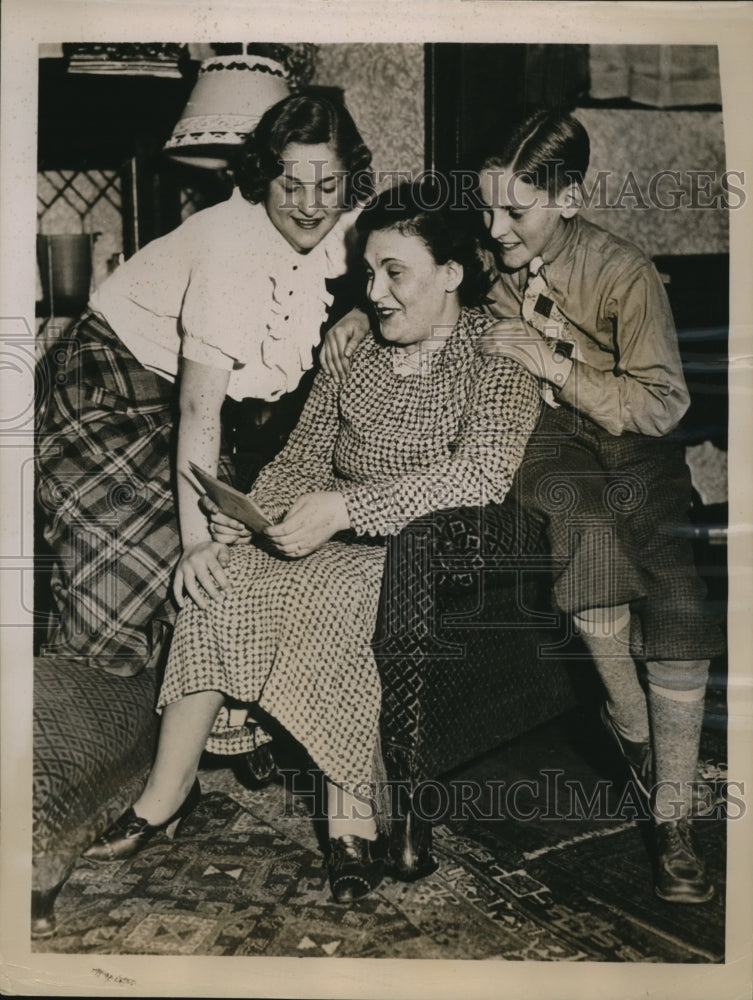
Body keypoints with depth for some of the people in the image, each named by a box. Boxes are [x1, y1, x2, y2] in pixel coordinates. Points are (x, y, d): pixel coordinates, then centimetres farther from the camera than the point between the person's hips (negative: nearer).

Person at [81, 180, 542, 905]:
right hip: (338, 530, 6)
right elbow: (309, 448, 12)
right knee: (221, 574, -18)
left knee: (335, 599, -34)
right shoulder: (357, 342, 11)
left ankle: (351, 820, -21)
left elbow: (483, 472, -24)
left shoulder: (493, 355, -8)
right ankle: (167, 791, -12)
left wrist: (344, 506, -28)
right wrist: (254, 509, -10)